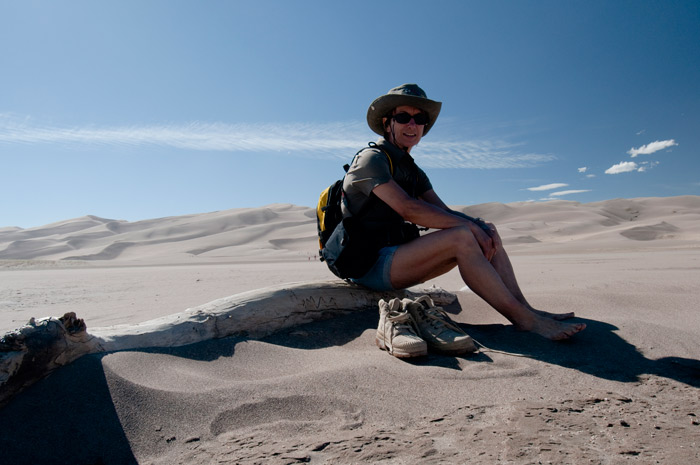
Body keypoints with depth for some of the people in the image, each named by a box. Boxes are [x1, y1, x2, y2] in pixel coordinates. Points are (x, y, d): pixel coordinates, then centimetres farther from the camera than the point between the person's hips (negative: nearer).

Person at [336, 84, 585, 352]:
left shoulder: (413, 172, 19)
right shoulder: (372, 159, -8)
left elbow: (444, 213, 8)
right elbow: (408, 209, -22)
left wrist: (482, 226, -12)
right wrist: (469, 225, -19)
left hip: (396, 255, 8)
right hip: (370, 263, -8)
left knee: (484, 232, -2)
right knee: (461, 237, -27)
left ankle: (524, 308, -11)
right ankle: (524, 320, -21)